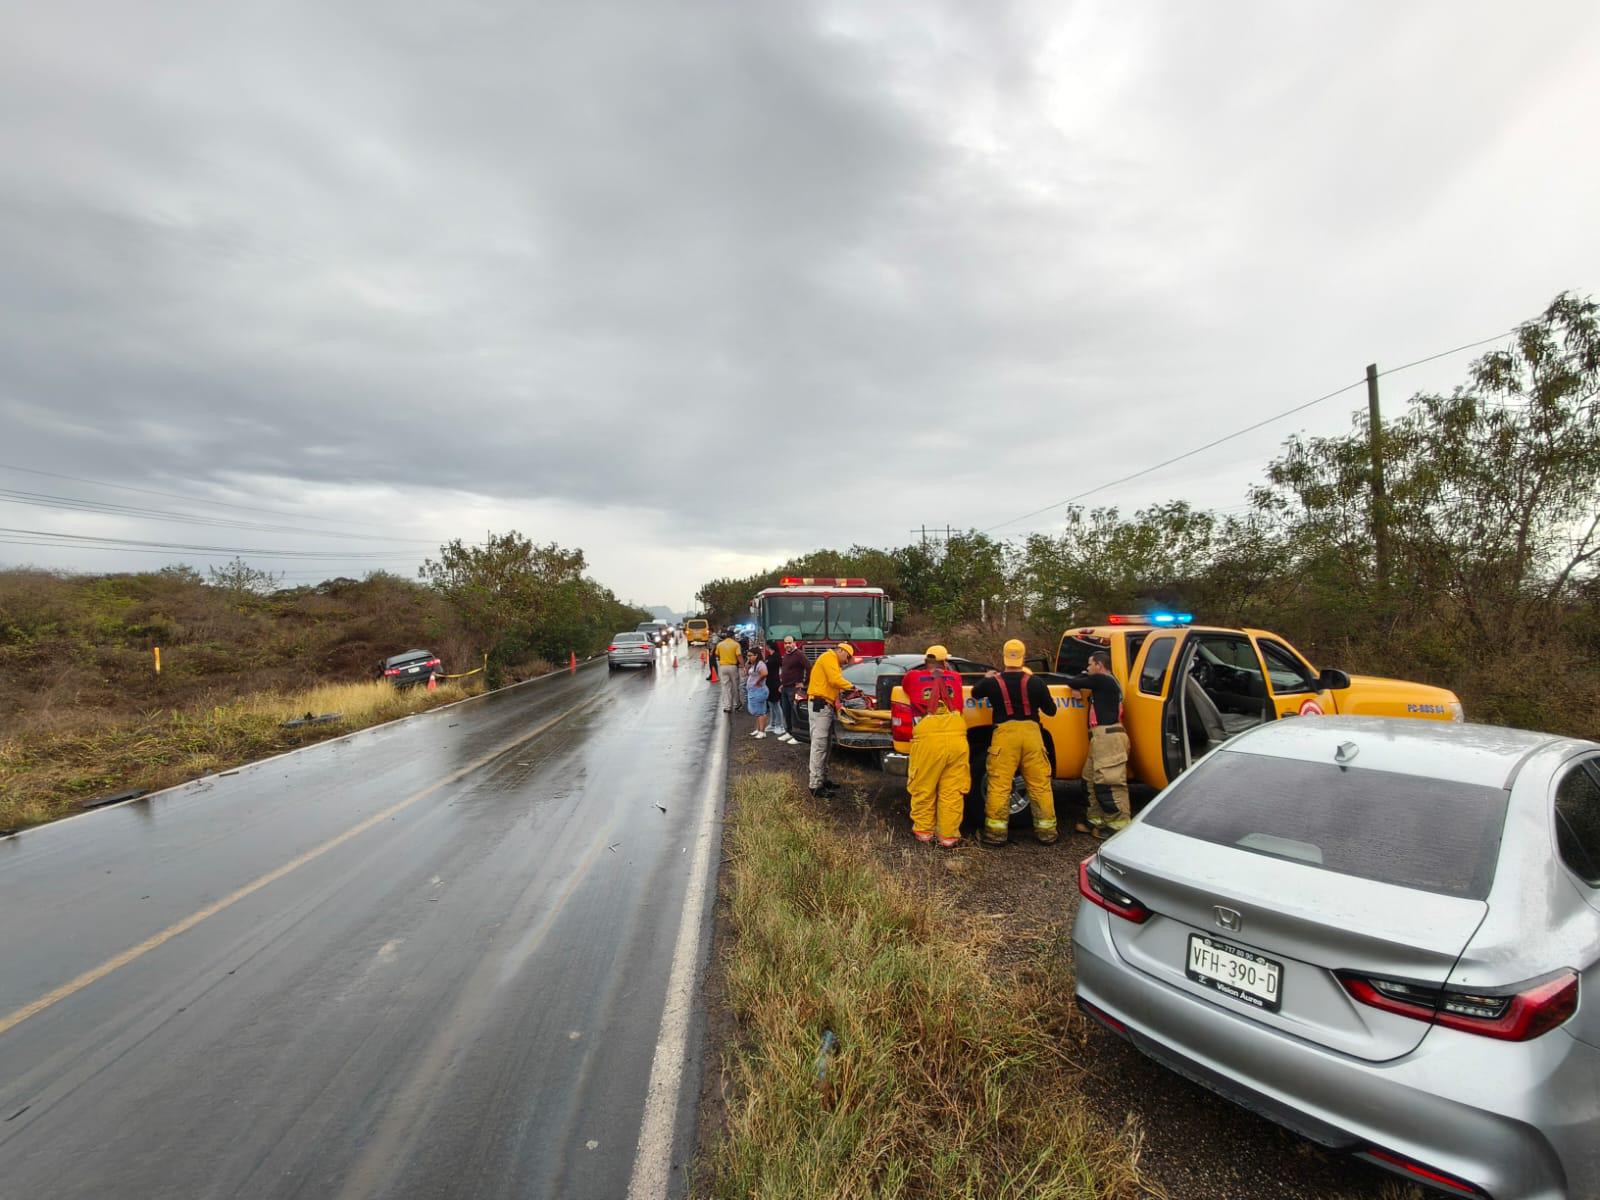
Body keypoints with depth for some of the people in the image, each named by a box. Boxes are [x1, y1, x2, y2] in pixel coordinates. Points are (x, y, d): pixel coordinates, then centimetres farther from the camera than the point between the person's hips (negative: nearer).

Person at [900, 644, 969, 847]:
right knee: (952, 790, 9)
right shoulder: (954, 678, 15)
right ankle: (948, 835, 15)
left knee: (923, 788, 12)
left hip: (928, 738, -1)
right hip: (956, 737, 2)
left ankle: (923, 830, 23)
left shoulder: (913, 677, 12)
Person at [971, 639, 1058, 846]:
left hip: (1005, 733, -1)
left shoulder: (993, 681, -1)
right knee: (1040, 784, 11)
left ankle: (996, 832, 5)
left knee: (999, 785, 3)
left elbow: (975, 693, 20)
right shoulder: (1035, 681, 0)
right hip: (1031, 732, 2)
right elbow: (1050, 709, 9)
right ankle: (1047, 830, 20)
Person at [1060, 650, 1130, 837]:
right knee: (1091, 780, 14)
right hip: (1103, 737, 11)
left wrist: (1070, 680, 12)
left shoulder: (1101, 680, -10)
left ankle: (1118, 826, -3)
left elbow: (1073, 683, -8)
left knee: (1109, 783, -8)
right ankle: (1097, 821, 21)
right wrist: (1077, 681, 3)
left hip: (1108, 736, -11)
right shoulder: (1107, 682, 21)